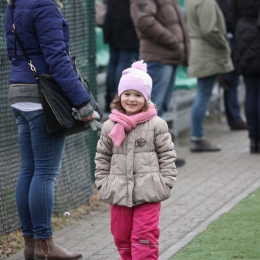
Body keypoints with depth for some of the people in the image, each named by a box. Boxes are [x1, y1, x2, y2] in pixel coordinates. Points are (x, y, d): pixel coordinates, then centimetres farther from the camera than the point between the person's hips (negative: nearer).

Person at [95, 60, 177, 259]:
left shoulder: (156, 125, -3)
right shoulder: (110, 127, 4)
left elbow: (167, 155, 0)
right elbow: (102, 157, 11)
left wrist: (166, 182, -5)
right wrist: (102, 183, 5)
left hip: (147, 192, -3)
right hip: (118, 193, 3)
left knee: (144, 236, -6)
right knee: (121, 236, 11)